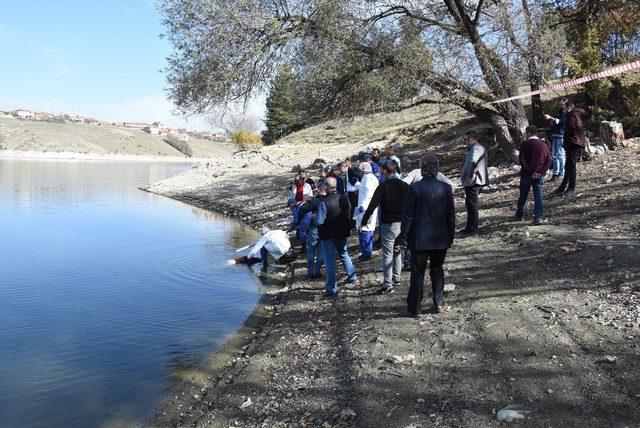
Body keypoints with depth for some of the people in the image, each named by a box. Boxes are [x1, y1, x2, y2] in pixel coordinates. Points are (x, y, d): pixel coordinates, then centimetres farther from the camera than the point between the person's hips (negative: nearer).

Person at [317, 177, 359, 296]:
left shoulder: (324, 202, -24)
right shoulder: (344, 198, -6)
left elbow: (320, 221, -24)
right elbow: (349, 214, 5)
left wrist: (315, 218, -3)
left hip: (328, 236, -5)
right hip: (342, 233, 5)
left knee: (330, 261, 4)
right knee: (344, 254, 27)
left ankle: (332, 289, 9)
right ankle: (352, 277, 39)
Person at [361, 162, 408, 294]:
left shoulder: (383, 186, -10)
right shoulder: (405, 186, 3)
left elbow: (372, 205, -14)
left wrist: (363, 222, -9)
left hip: (388, 224, -5)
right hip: (402, 224, 5)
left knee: (387, 255, -1)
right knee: (397, 252, 19)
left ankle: (388, 284, -2)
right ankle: (396, 278, 29)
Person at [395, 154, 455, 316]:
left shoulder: (414, 188, -13)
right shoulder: (446, 188, -4)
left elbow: (407, 215, -11)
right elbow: (451, 216, 3)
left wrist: (403, 238, -4)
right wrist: (450, 237, 14)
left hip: (419, 239, -3)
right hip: (441, 239, 3)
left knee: (418, 272, 8)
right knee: (437, 269, 19)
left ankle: (415, 307, 14)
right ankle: (439, 303, 24)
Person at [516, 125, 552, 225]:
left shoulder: (525, 145, -8)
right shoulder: (543, 145, 4)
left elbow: (522, 161, -16)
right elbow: (549, 161, -1)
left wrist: (531, 172, -12)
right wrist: (541, 172, -7)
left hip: (527, 175, -2)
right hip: (539, 175, 2)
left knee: (523, 196, 13)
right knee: (538, 197, 5)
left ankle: (520, 214, 27)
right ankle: (538, 218, -1)